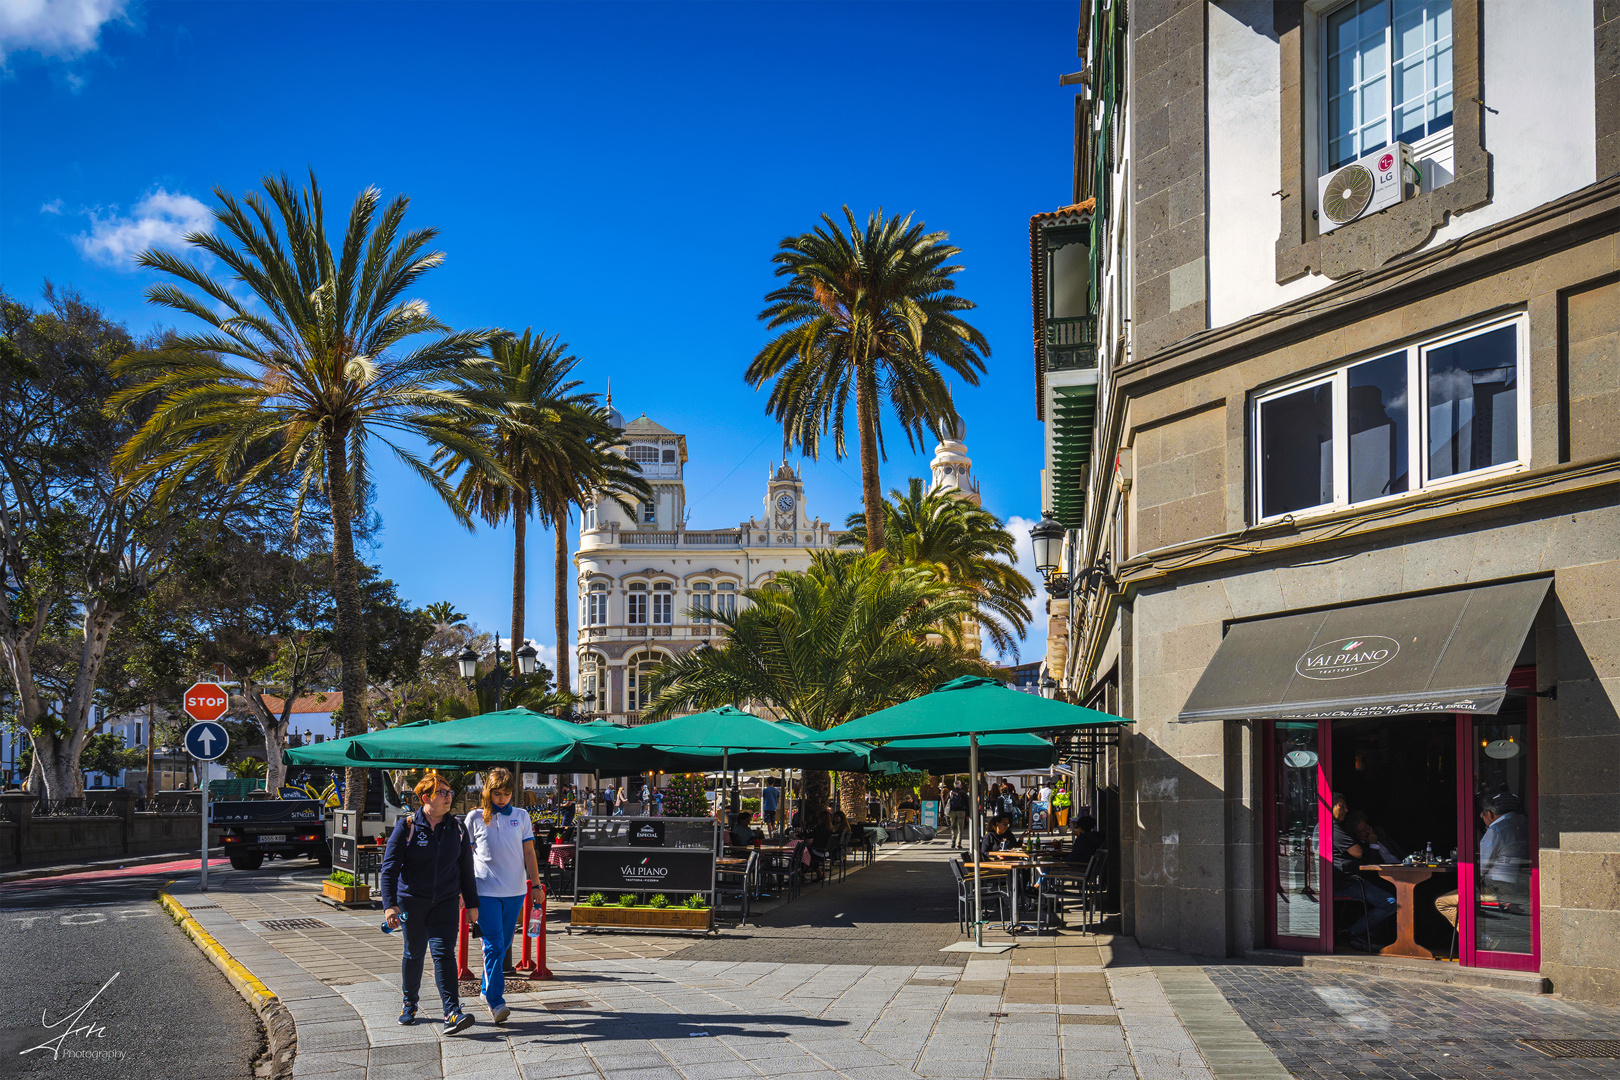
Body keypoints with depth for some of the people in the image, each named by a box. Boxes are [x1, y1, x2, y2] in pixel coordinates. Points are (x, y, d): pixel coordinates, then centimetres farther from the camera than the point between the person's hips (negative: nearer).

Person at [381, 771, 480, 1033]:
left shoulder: (456, 827, 4)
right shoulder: (406, 827, -6)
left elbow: (466, 868, 11)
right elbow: (389, 867, -9)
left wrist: (472, 902, 12)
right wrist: (390, 904, -18)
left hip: (446, 903, 1)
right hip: (412, 901, -1)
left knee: (443, 952, -10)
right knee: (414, 953, 10)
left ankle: (452, 1014, -17)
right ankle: (409, 1003, 33)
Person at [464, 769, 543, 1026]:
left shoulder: (521, 817, 8)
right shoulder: (475, 818, 2)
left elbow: (529, 853, 9)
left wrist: (535, 884, 4)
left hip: (515, 891, 3)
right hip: (486, 891, -3)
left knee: (503, 944, 10)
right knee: (493, 945, -11)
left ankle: (488, 989, 28)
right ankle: (495, 1002, -11)